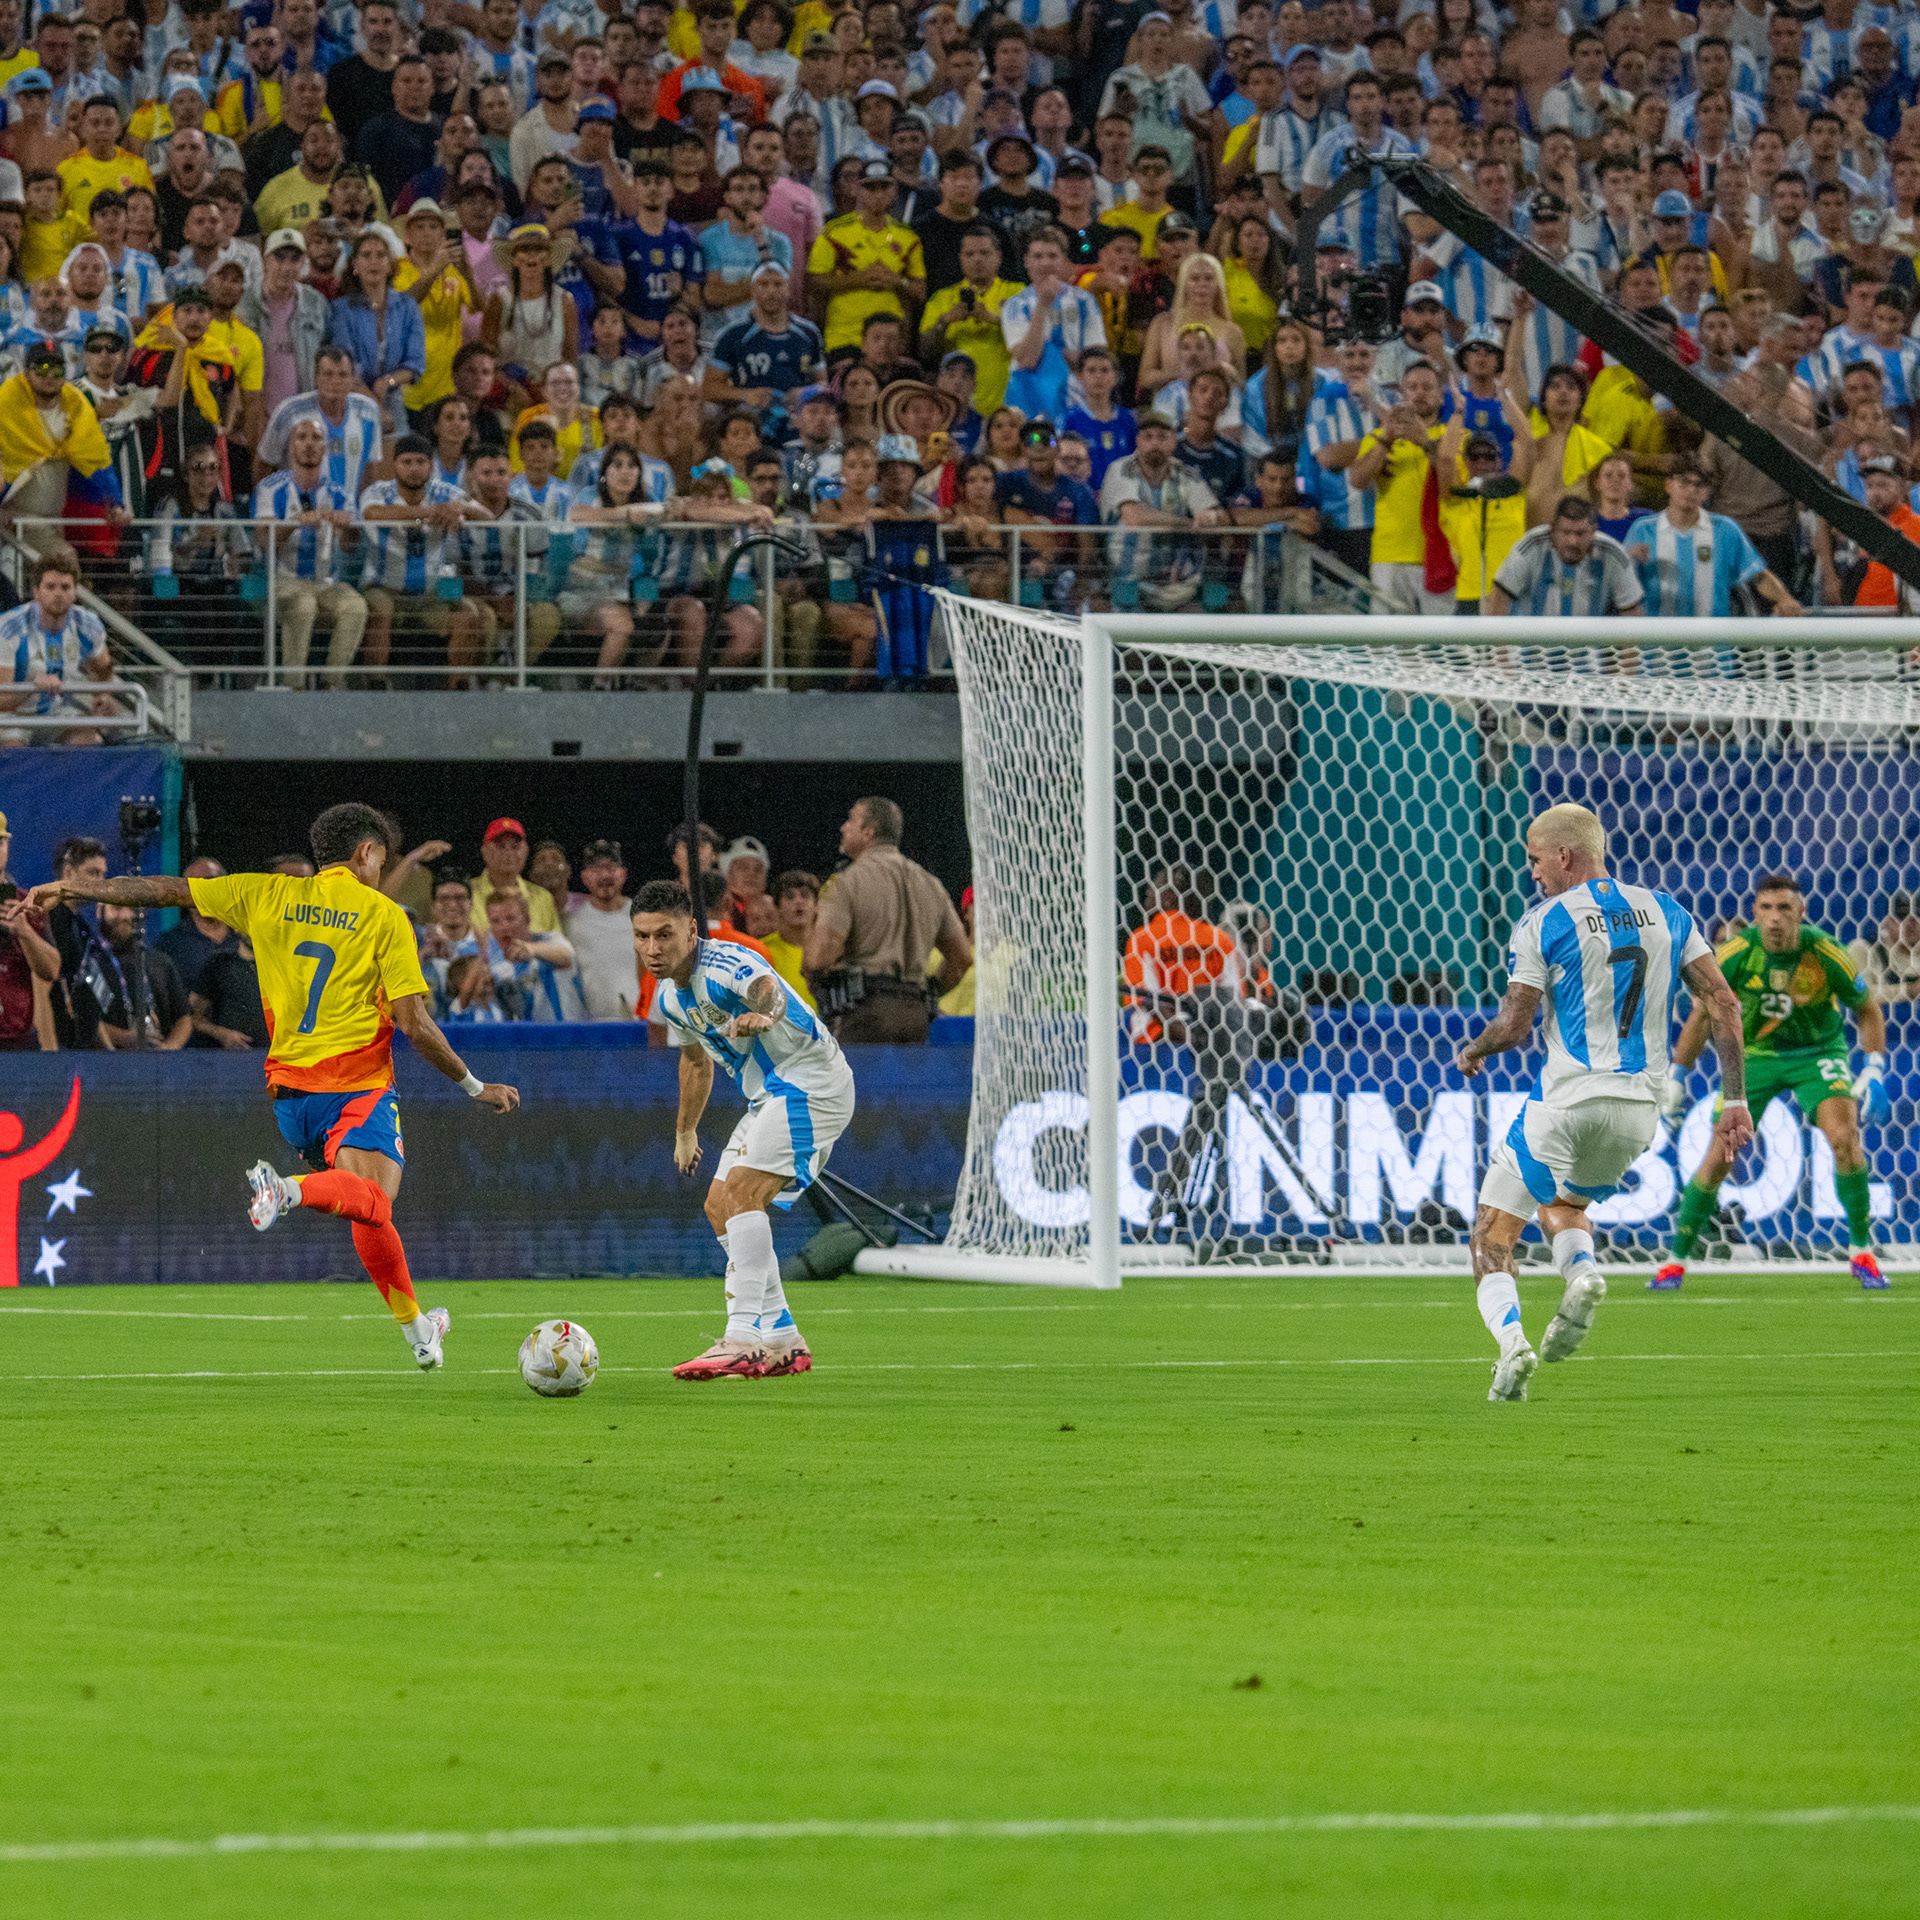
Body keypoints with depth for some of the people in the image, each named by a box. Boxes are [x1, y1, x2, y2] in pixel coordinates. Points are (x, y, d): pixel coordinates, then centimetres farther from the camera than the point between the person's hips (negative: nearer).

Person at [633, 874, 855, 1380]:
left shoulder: (724, 965, -22)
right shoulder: (668, 996, 7)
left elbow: (766, 987, -47)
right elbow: (695, 1060, 26)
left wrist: (764, 1012, -70)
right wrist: (685, 1132, 37)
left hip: (810, 1084, -10)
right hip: (770, 1095, 10)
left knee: (741, 1191, -23)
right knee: (720, 1207, 10)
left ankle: (745, 1339, -30)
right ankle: (782, 1341, 16)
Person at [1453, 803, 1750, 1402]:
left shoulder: (1544, 923, -6)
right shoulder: (1665, 912, 8)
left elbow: (1514, 1025, -7)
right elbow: (1722, 1003, 5)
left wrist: (1471, 1051, 15)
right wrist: (1735, 1100, 7)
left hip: (1568, 1100, -5)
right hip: (1641, 1105, 5)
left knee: (1494, 1233, 5)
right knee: (1563, 1204, 29)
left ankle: (1510, 1337, -20)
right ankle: (1583, 1271, -3)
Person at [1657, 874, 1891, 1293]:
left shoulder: (1826, 954, -21)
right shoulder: (1736, 954, -19)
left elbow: (1867, 1010, -5)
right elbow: (1702, 1014, -4)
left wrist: (1874, 1074, -15)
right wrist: (1676, 1079, -3)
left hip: (1818, 1051, -1)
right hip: (1754, 1053, 1)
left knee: (1844, 1138, -23)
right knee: (1718, 1158, -7)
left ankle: (1861, 1251, -8)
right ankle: (1676, 1261, 8)